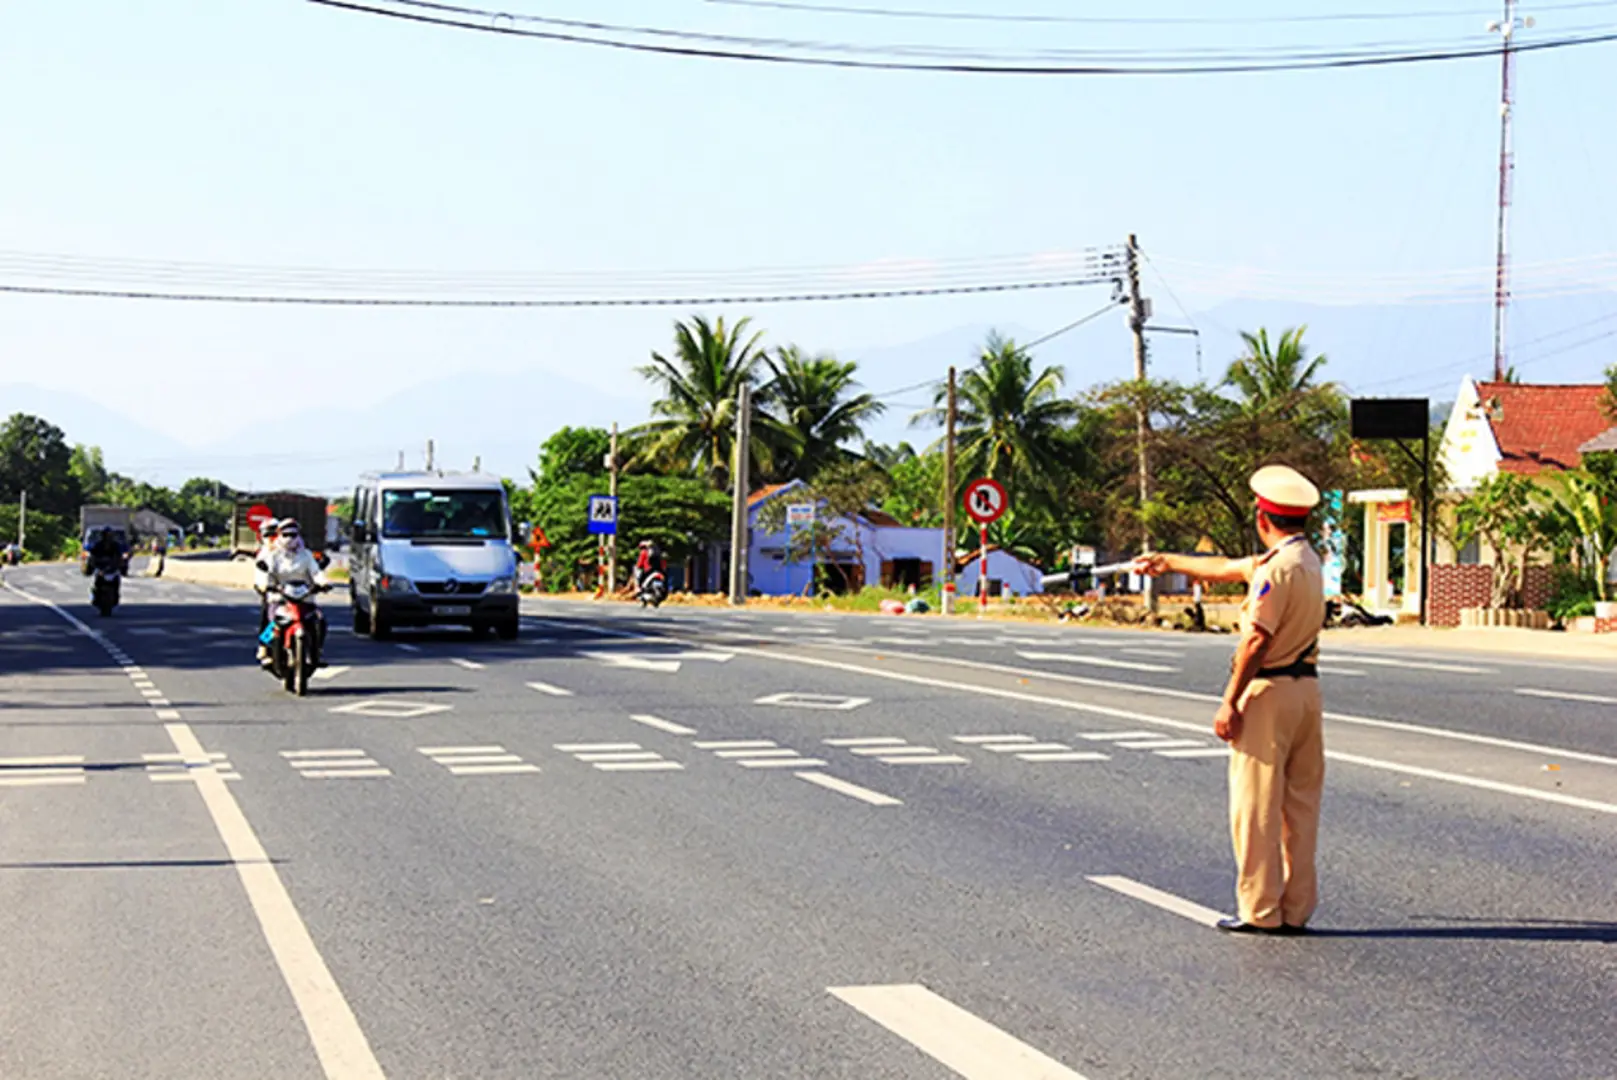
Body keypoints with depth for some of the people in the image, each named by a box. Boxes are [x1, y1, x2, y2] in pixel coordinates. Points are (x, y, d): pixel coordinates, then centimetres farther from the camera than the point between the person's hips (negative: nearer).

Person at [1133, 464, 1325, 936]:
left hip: (1268, 691, -9)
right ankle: (1296, 909, 15)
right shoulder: (1306, 560, 14)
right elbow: (1226, 569, 25)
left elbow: (1256, 640, -21)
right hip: (1306, 689, 9)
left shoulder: (1278, 568, -16)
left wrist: (1230, 703, -16)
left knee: (1256, 807, -2)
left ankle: (1260, 911, 1)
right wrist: (1166, 562, 33)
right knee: (1300, 806, 11)